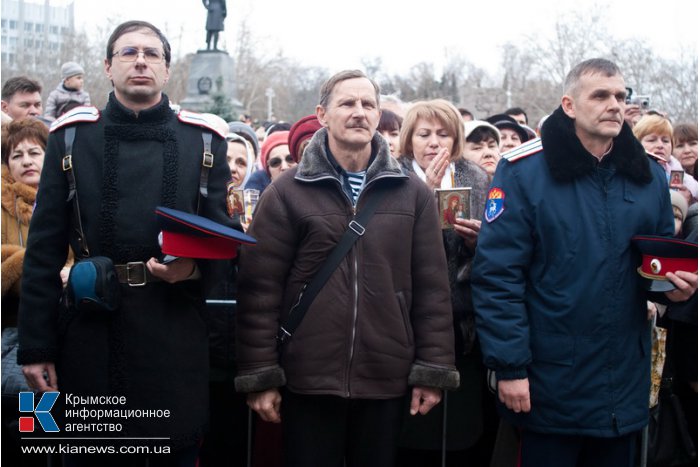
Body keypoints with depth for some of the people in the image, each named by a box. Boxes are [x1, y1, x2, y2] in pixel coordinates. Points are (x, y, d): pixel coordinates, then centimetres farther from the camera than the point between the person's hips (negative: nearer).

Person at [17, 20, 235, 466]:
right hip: (91, 336, 0)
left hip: (177, 338, 0)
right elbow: (44, 250, 3)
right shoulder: (71, 137, 6)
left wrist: (197, 268, -15)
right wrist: (36, 345, -2)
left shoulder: (204, 141, 7)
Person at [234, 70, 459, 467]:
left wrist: (434, 371, 0)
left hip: (387, 381, 2)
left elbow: (432, 287, 4)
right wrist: (259, 375, -6)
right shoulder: (287, 192, 0)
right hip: (307, 380, -2)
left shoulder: (413, 194, 5)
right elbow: (260, 287, -3)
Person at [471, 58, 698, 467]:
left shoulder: (649, 176, 7)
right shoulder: (524, 172, -9)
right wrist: (510, 366, -16)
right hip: (549, 384, -5)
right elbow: (496, 274, -12)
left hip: (626, 383, 5)